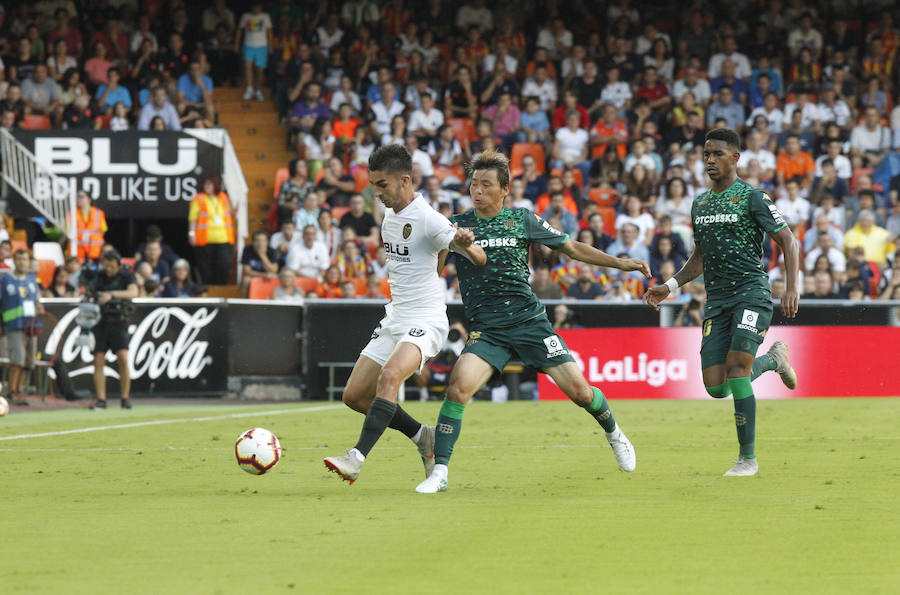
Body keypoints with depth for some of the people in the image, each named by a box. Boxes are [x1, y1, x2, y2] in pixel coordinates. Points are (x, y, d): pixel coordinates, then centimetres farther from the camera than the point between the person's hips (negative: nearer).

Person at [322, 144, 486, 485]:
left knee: (389, 376, -33)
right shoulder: (390, 217, 10)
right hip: (395, 320, 9)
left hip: (425, 322, -9)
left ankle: (357, 458, -38)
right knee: (354, 396, 4)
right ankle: (422, 437, 21)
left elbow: (479, 259, -21)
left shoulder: (428, 219, -15)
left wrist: (465, 244, -40)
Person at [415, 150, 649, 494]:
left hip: (530, 321, 0)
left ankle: (613, 433, 31)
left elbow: (571, 248, 12)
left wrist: (621, 263, 8)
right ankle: (439, 472, -17)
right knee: (459, 385, -24)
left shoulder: (523, 221, 4)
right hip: (486, 330, 0)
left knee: (579, 390, -2)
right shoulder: (456, 226, 4)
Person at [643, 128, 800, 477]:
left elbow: (788, 242, -4)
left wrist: (791, 289, -15)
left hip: (752, 294, -6)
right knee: (716, 387, -3)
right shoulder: (700, 203, 16)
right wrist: (670, 286, 15)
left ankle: (748, 457, -8)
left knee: (736, 368, -19)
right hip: (716, 301, 6)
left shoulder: (752, 198, -4)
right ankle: (773, 359, 28)